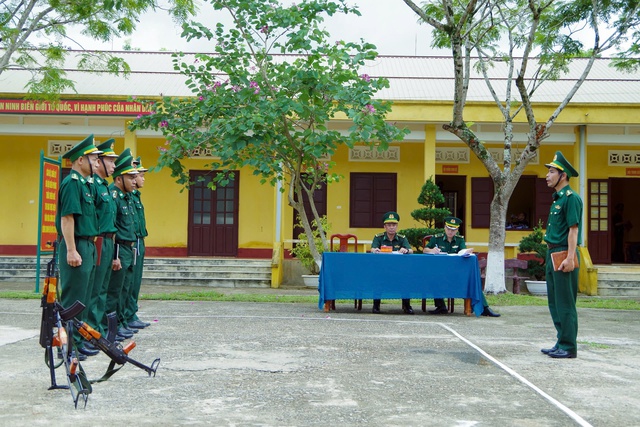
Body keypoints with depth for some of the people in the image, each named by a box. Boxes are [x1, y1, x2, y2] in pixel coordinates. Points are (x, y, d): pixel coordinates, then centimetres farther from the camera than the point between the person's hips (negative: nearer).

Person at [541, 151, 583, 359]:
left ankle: (569, 347, 3)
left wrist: (570, 258, -23)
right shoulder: (557, 198, 16)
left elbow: (574, 229, -18)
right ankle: (561, 343, 23)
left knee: (565, 303, -4)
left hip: (563, 255, -10)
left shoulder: (571, 198, -12)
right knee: (554, 302, 14)